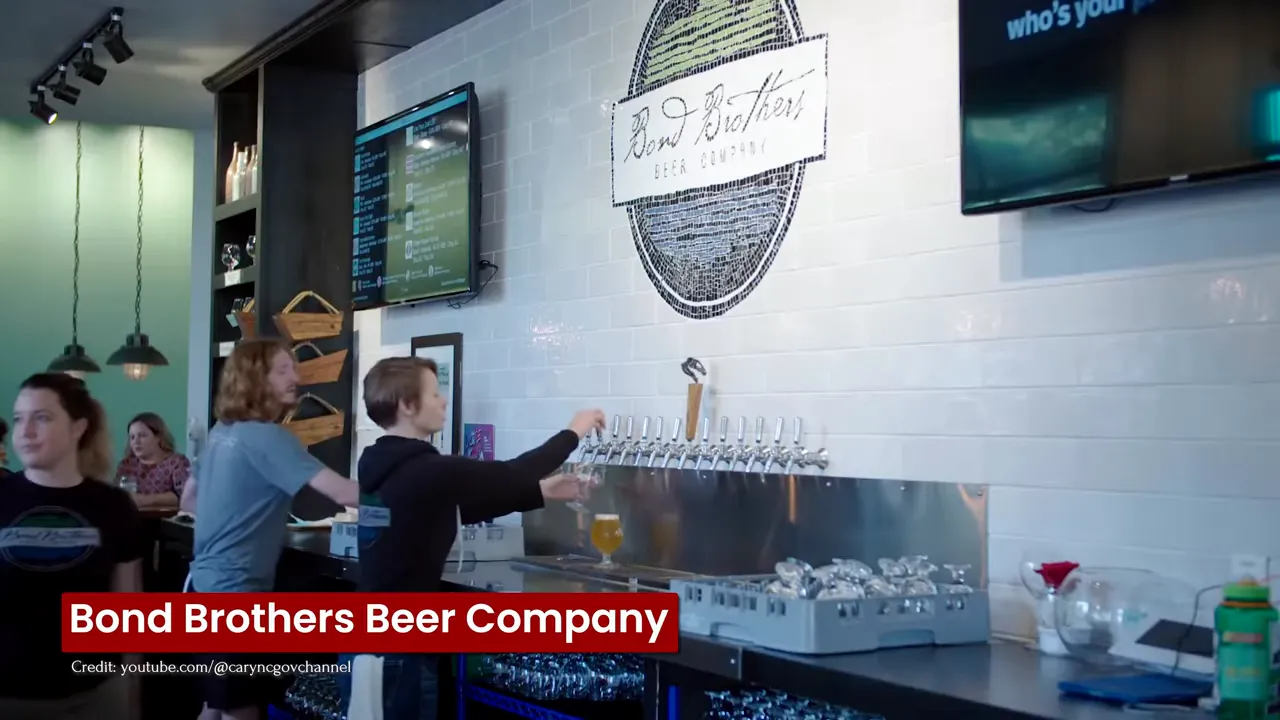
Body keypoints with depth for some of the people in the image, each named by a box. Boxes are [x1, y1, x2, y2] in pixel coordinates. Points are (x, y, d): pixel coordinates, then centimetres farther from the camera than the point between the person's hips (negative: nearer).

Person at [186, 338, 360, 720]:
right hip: (238, 590, -9)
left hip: (207, 583, 9)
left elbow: (189, 496, 22)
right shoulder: (268, 438, -18)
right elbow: (343, 493, -27)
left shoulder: (222, 432, 8)